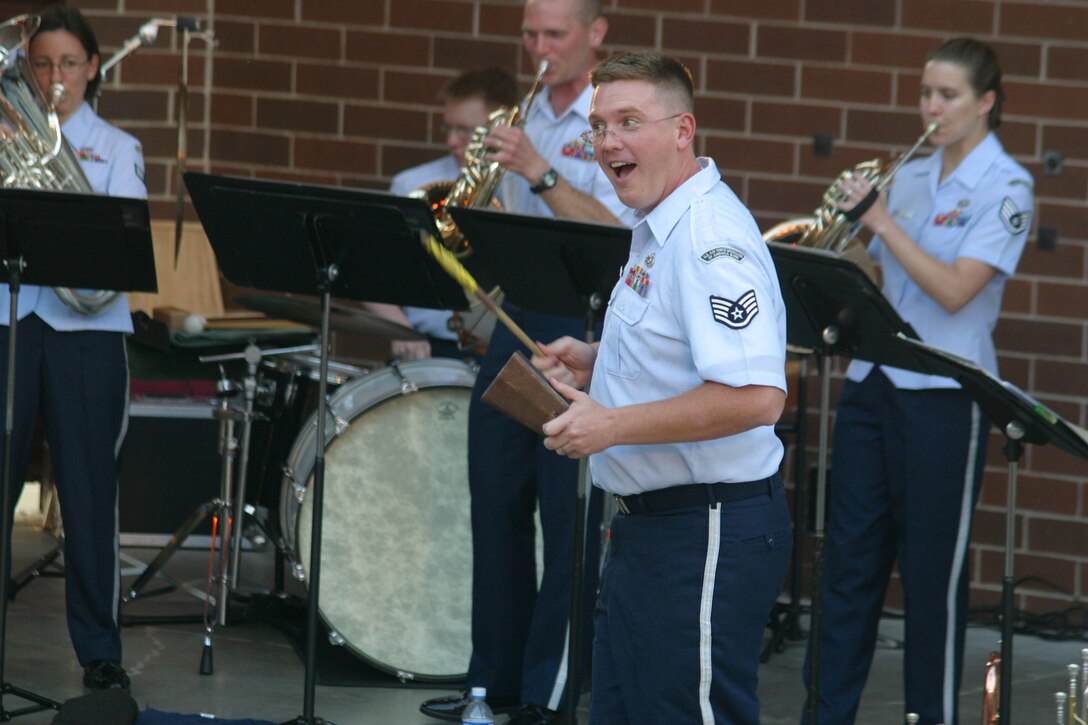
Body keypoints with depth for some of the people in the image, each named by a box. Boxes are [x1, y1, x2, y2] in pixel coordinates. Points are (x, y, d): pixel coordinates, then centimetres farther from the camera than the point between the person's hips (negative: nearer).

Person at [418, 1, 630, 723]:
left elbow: (614, 234, -18)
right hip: (516, 322, 7)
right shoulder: (527, 118, 15)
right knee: (497, 506, 10)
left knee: (568, 519, -5)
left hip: (582, 332, -7)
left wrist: (539, 172, -24)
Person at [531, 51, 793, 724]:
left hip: (708, 538, -11)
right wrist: (598, 362, 12)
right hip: (648, 528, 11)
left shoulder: (710, 238, -21)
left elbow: (756, 396, -31)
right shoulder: (659, 230, 14)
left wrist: (614, 425, -25)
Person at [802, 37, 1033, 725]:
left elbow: (954, 290, -17)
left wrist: (882, 220, -16)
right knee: (851, 559, 7)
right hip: (874, 379, 6)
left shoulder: (1004, 186, -8)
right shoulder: (910, 178, 12)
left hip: (944, 393, -6)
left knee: (933, 569, 1)